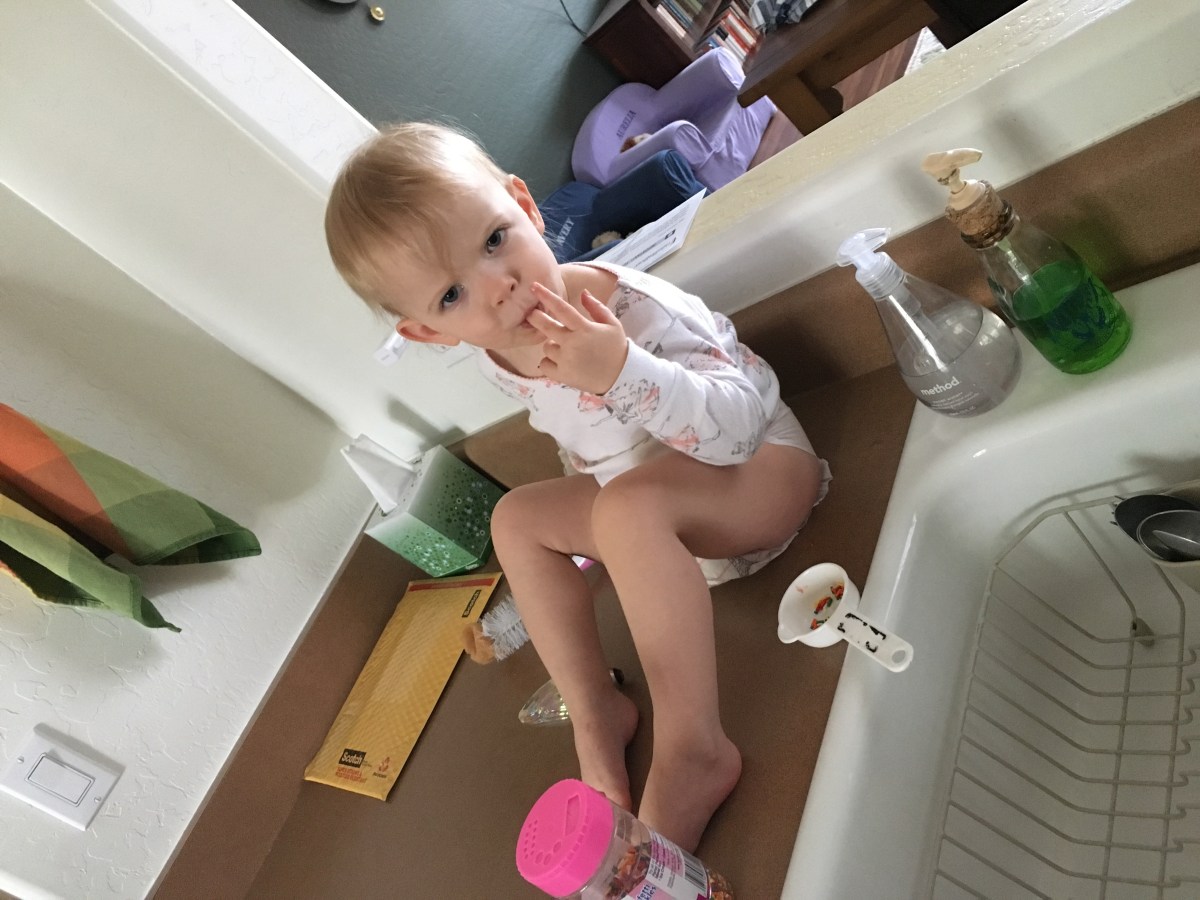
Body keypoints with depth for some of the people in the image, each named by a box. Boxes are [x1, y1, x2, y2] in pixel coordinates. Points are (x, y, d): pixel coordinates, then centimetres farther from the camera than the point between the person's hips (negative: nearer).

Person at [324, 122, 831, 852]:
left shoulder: (631, 307, -29)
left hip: (762, 467, -7)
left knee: (630, 503, -35)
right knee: (518, 517, 1)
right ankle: (596, 712, 3)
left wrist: (622, 371, -48)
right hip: (654, 516, 8)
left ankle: (694, 749, -26)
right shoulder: (504, 361, -9)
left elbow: (736, 428, -36)